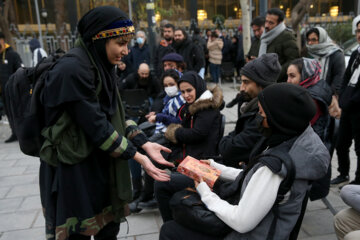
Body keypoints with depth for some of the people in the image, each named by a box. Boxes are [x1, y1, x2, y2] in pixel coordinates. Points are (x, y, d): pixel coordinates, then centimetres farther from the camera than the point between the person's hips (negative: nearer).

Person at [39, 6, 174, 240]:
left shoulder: (101, 67, 5)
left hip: (100, 163, 8)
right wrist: (139, 158, -17)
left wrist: (146, 144, -4)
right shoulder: (72, 70, -23)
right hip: (72, 169, -8)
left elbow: (115, 116, 6)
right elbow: (96, 127, -23)